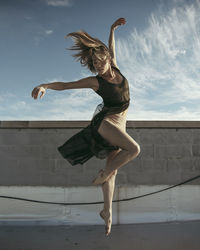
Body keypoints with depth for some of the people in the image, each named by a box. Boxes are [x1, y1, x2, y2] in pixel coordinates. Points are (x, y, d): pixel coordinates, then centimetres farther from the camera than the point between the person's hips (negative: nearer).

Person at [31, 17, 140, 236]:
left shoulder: (115, 69, 5)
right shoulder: (95, 81, -8)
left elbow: (111, 50, 25)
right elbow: (64, 85, -9)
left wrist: (112, 29, 25)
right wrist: (44, 86, -24)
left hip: (119, 124, 5)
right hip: (105, 121, -5)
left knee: (112, 169, 5)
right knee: (134, 149, -28)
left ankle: (107, 211, 15)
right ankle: (103, 174, -7)